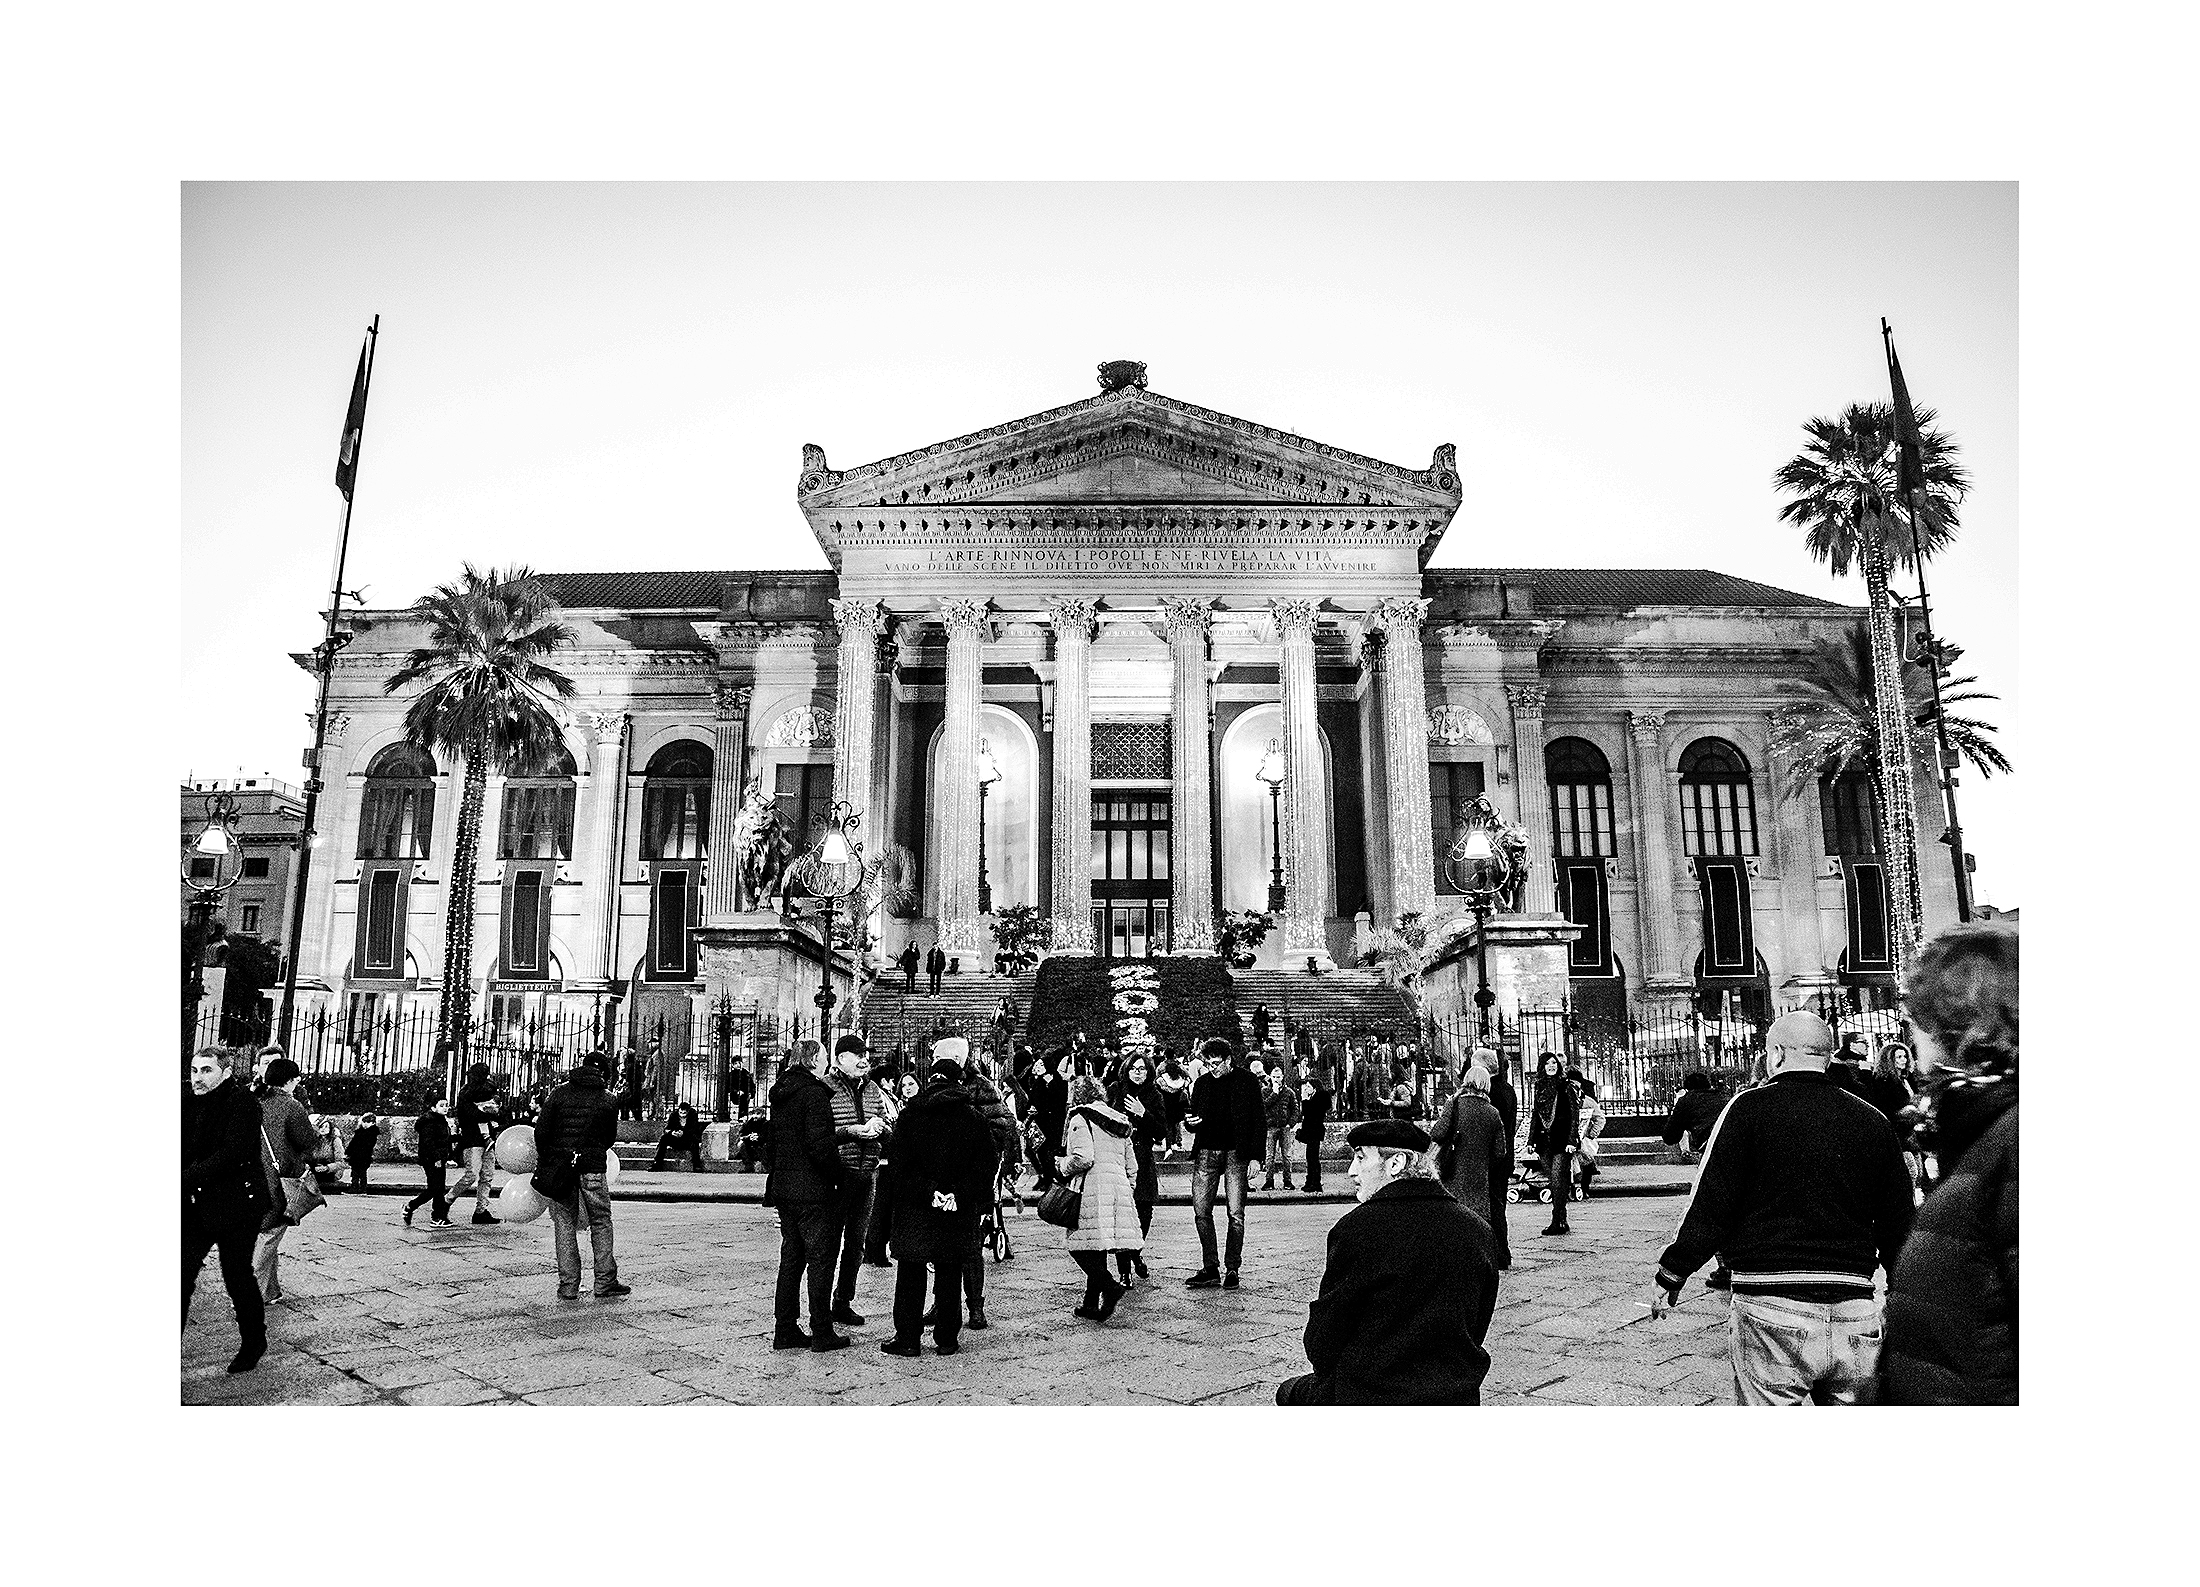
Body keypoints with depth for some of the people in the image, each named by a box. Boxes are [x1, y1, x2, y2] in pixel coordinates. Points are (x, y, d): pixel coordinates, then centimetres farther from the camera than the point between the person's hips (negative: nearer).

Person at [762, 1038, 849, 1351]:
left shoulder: (781, 1094, 12)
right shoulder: (814, 1093, -15)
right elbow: (820, 1145, -22)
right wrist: (840, 1173, -11)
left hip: (784, 1189, 8)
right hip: (814, 1191, -8)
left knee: (791, 1258, 14)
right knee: (821, 1259, 0)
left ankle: (785, 1330, 18)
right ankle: (822, 1333, 4)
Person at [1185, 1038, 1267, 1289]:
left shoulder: (1247, 1080, 1)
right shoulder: (1201, 1083, 12)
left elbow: (1259, 1120, 1)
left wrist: (1256, 1156, -6)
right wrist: (1190, 1122, -4)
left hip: (1236, 1153, -4)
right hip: (1206, 1153, 4)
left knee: (1236, 1214, -3)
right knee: (1201, 1211, 0)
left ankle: (1231, 1269, 7)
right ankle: (1209, 1269, 9)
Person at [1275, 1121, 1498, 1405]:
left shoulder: (1357, 1228, -17)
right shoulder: (1479, 1232, -2)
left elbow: (1321, 1348, -10)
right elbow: (1476, 1333, 8)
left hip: (1368, 1399, -5)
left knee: (1290, 1392, 19)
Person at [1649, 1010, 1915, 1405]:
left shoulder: (1750, 1109, -5)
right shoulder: (1872, 1121, 7)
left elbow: (1709, 1206, -8)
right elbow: (1899, 1223, 10)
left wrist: (1670, 1273, 2)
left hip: (1771, 1309, -4)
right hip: (1854, 1310, 4)